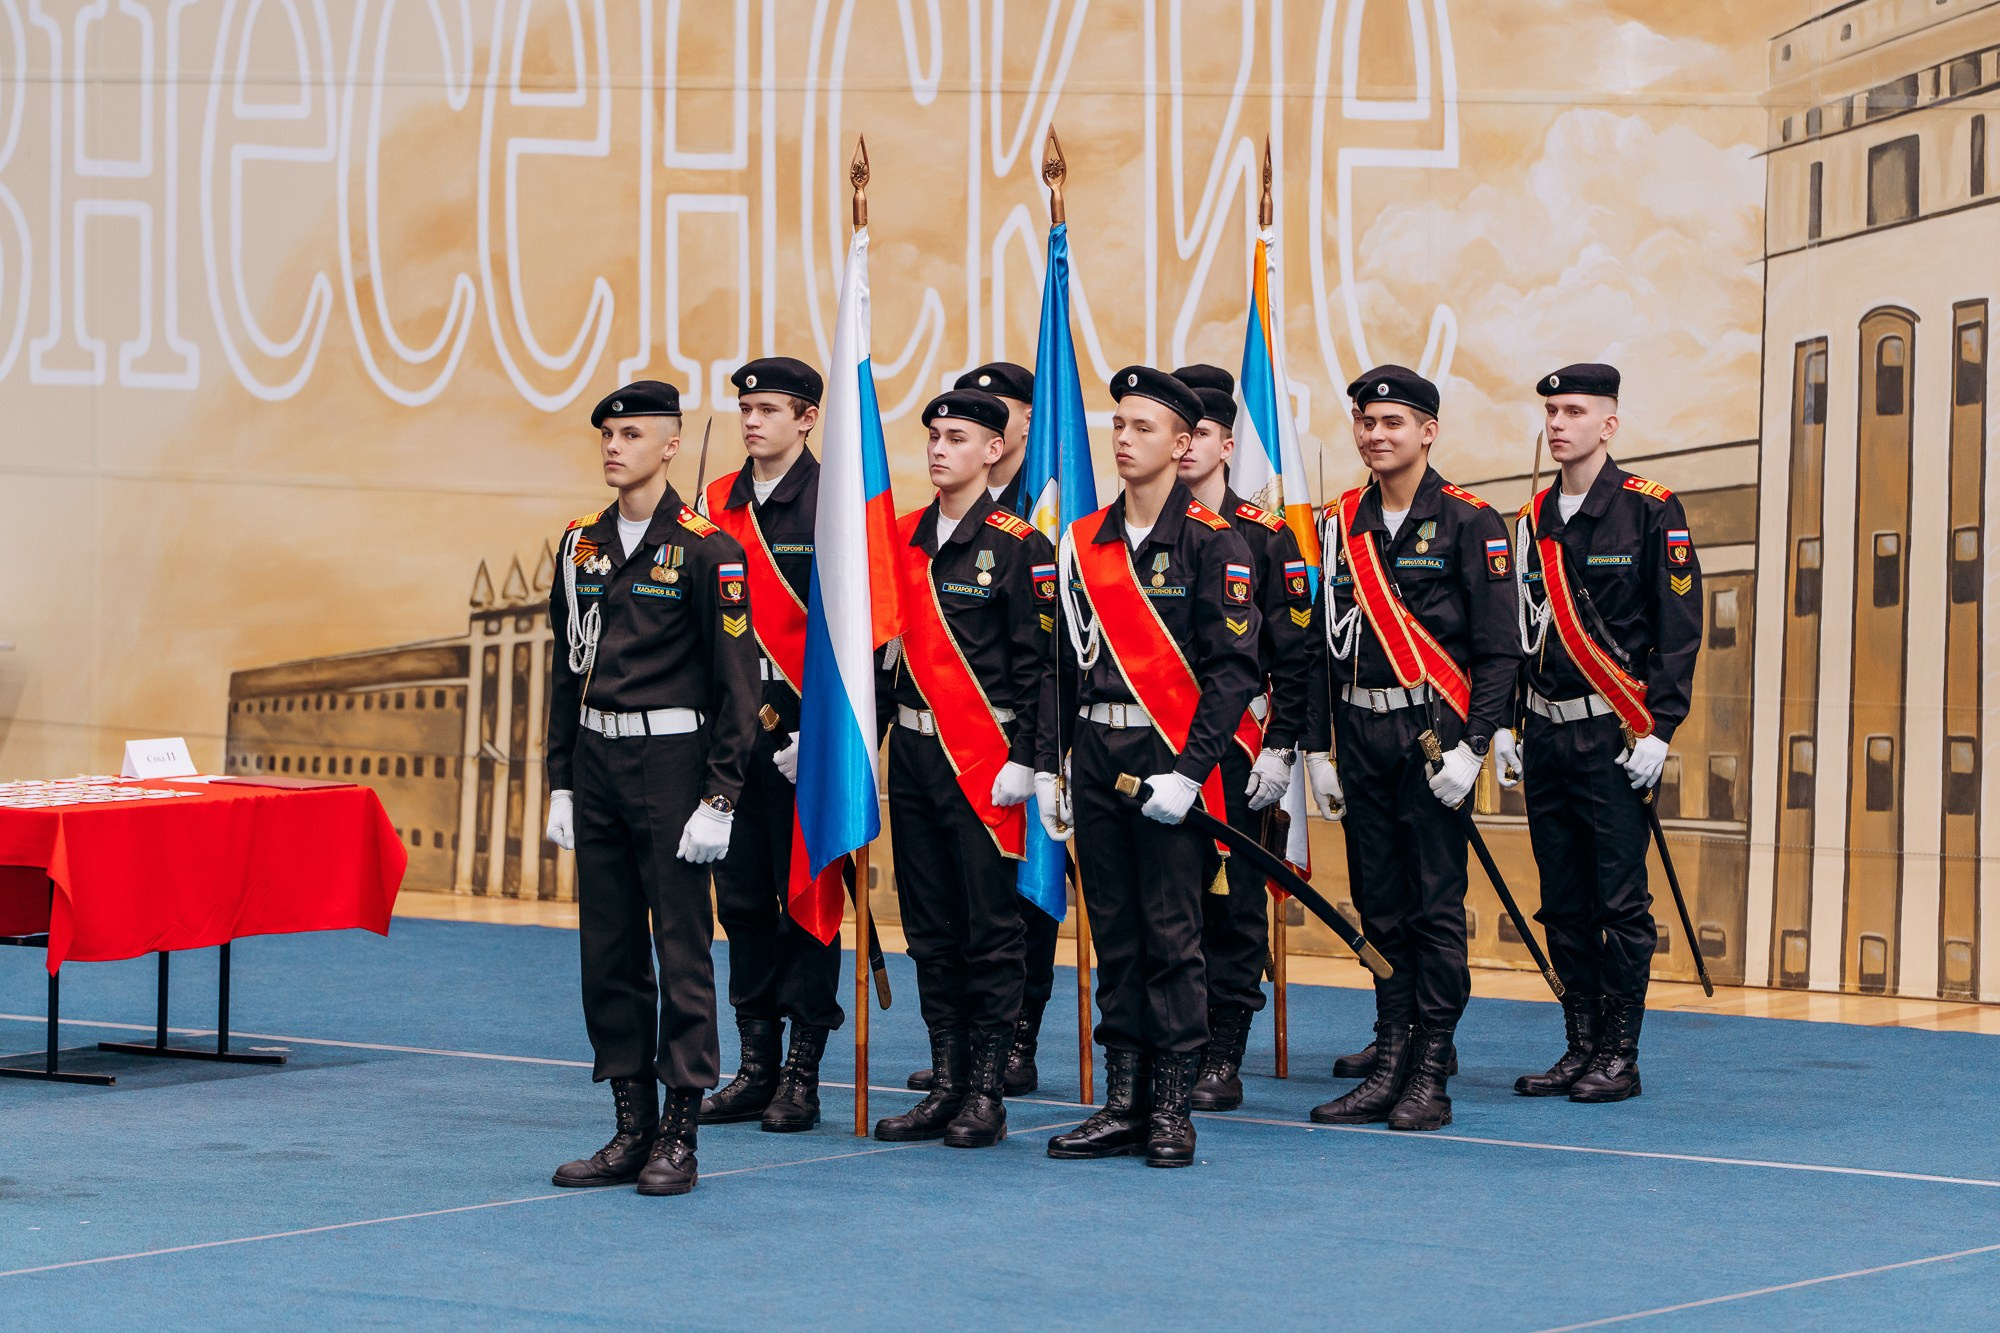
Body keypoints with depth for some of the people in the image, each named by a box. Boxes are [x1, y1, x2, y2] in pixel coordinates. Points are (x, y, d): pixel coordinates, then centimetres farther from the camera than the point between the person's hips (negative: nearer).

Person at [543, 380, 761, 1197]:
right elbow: (567, 669, 15)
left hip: (671, 765, -6)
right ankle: (632, 1128, 15)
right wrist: (561, 783, 11)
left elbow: (737, 679, -9)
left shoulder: (704, 550, -8)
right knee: (608, 952, 8)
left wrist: (719, 798, -12)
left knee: (682, 951, -2)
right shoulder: (583, 546, 10)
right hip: (597, 765, 6)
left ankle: (679, 1137, 3)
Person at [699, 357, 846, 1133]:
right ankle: (756, 1069, 16)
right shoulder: (716, 505, 11)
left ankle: (802, 1078, 4)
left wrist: (814, 730, -15)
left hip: (803, 729, -6)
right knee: (742, 898, 9)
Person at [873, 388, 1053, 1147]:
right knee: (930, 928, 9)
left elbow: (1036, 661, -9)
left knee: (990, 929, -1)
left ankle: (987, 1096, 4)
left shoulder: (1017, 545, -7)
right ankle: (947, 1088, 16)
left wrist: (1022, 761, -13)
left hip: (983, 759, -6)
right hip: (913, 755, 6)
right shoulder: (904, 537, 11)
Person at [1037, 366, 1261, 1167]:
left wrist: (1188, 771, -16)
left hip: (1171, 763, -5)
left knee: (1171, 935, -2)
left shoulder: (1212, 543, -6)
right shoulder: (1083, 543, 11)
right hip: (1095, 760, 5)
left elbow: (1233, 668, -10)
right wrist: (1048, 765, 9)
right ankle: (1123, 1105, 14)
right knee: (1114, 935, 8)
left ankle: (1172, 1108, 5)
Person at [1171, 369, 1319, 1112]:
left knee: (1232, 902, 1)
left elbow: (1294, 653, 1)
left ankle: (1222, 1061, 6)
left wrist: (1278, 746, -6)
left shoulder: (1264, 537, 1)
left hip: (1234, 746, -2)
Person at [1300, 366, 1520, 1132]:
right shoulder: (1340, 523, 11)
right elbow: (1323, 643, 13)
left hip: (1433, 733, -5)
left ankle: (1432, 1078, 2)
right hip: (1361, 737, 5)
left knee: (1435, 906, -3)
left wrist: (1471, 748, -13)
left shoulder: (1469, 522, -4)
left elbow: (1498, 650, -6)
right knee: (1379, 909, 8)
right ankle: (1390, 1067, 13)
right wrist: (1318, 748, 8)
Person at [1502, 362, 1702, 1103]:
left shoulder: (1651, 512, -5)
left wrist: (1658, 730, -12)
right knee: (1563, 904, 8)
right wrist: (1503, 727, 13)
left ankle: (1620, 1056, 3)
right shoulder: (1536, 520, 13)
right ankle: (1581, 1048, 15)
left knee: (1620, 903, -3)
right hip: (1547, 738, 6)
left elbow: (1679, 628, -7)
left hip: (1614, 737, -6)